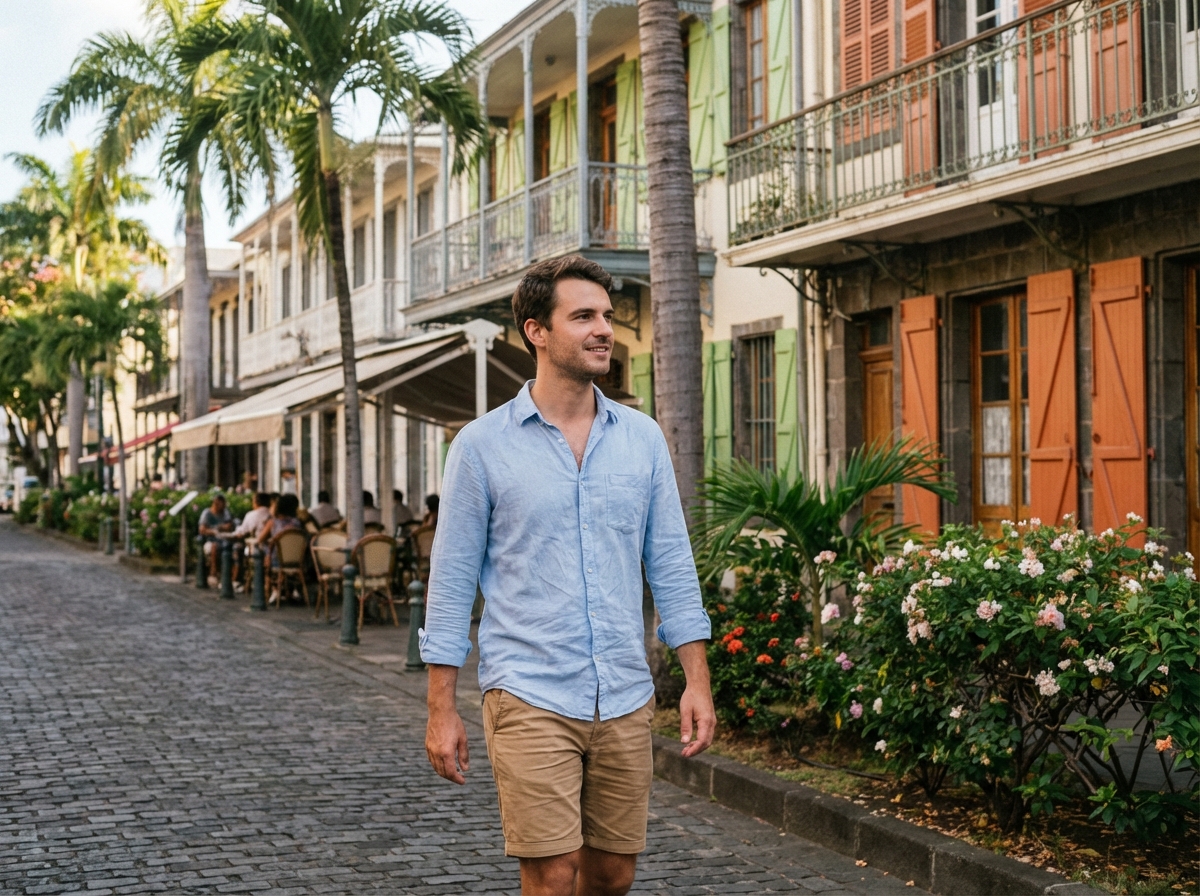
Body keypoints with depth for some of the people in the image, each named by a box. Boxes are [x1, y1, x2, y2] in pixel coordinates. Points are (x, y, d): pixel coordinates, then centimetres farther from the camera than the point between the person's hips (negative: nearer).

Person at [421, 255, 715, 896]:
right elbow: (452, 580, 0)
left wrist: (697, 680, 3)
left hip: (625, 699, 4)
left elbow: (671, 566, 10)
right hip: (530, 698, -4)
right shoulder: (482, 446, -2)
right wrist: (441, 710, -3)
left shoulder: (643, 439, 8)